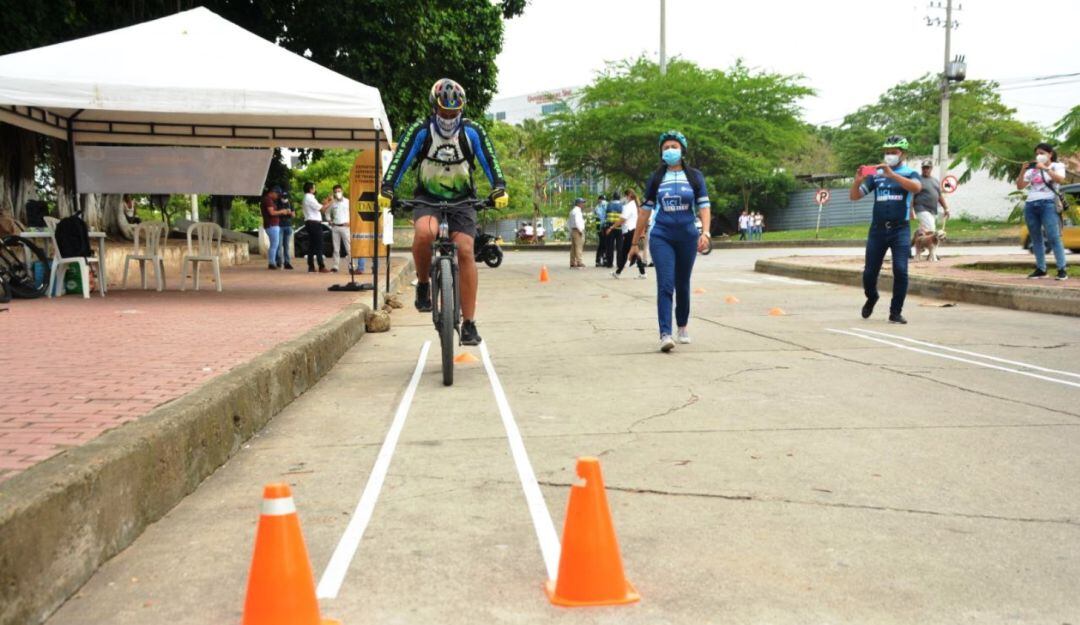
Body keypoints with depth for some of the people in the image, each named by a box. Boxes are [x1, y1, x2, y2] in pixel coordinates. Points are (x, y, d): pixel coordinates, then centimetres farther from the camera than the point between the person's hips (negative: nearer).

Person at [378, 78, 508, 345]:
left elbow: (490, 162, -12)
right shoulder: (420, 131, -11)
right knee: (424, 232, -34)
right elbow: (399, 161, -15)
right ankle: (423, 284, -7)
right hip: (428, 198, -1)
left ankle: (469, 324, -11)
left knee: (465, 251, -16)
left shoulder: (473, 132, -8)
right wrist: (386, 190, -29)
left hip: (462, 200, 1)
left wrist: (499, 189, -29)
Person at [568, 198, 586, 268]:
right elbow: (577, 222, -25)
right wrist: (580, 230, -18)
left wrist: (570, 230, 22)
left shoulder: (572, 211, 18)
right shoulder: (577, 211, -12)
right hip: (578, 231, -10)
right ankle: (579, 263, -12)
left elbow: (568, 222, 24)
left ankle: (573, 263, 12)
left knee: (573, 248, 9)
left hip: (572, 231, 10)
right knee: (578, 247, -10)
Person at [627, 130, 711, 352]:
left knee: (682, 285, 13)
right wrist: (634, 243, 10)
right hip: (661, 237, -1)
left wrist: (705, 232, -18)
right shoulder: (656, 178, 6)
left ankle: (683, 325, 33)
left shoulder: (694, 177, 4)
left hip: (687, 238, 1)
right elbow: (645, 211, 9)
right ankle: (665, 334, -18)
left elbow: (704, 207, -1)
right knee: (665, 285, -14)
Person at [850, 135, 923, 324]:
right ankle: (871, 298, 36)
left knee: (900, 271, -12)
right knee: (869, 272, 5)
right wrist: (858, 180, -15)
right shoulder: (875, 174, 9)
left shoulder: (910, 173, 3)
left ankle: (895, 312, 0)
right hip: (877, 229, 2)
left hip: (900, 229, -2)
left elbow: (916, 187, -20)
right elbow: (854, 196, 5)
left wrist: (892, 174, -29)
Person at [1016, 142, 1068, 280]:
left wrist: (1045, 168, -16)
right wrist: (1022, 171, -1)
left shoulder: (1057, 166, 8)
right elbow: (1020, 186, 12)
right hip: (1030, 205, 5)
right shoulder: (1032, 170, 18)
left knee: (1053, 237, -13)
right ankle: (1041, 269, 7)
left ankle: (1062, 269, -14)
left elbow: (1061, 179, -12)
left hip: (1048, 204, -5)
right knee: (1036, 239, 4)